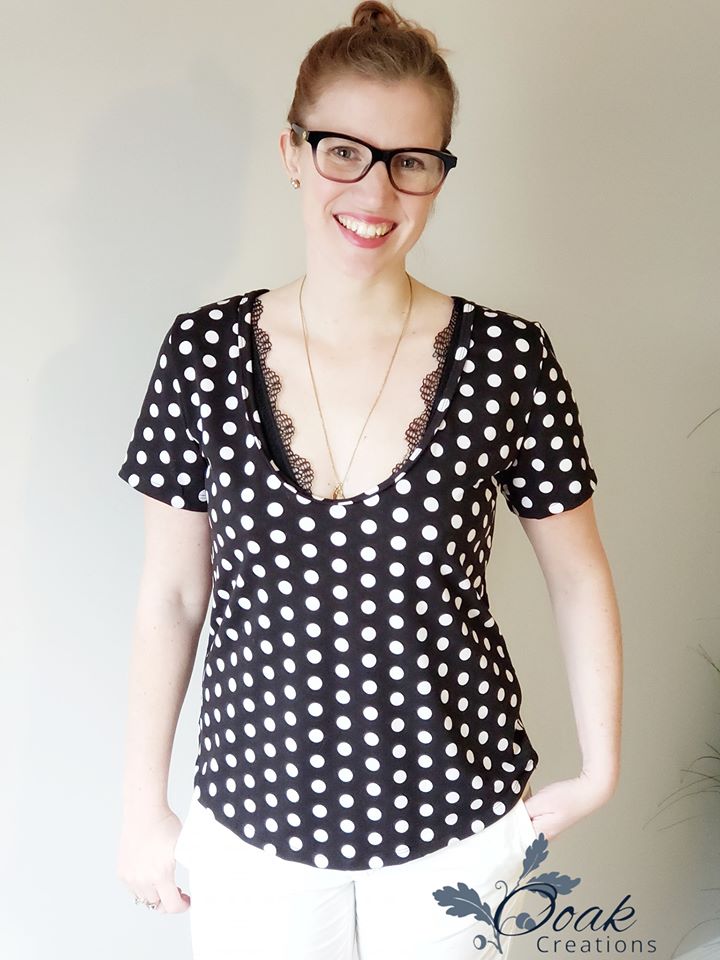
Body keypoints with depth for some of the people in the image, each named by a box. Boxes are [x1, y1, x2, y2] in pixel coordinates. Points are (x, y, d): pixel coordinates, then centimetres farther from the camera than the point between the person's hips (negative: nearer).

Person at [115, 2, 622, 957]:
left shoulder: (509, 359, -12)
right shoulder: (204, 351, -9)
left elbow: (581, 577, 0)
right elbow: (172, 593, -2)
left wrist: (600, 771, 0)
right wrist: (143, 803, 3)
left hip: (453, 815, 0)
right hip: (253, 814, 1)